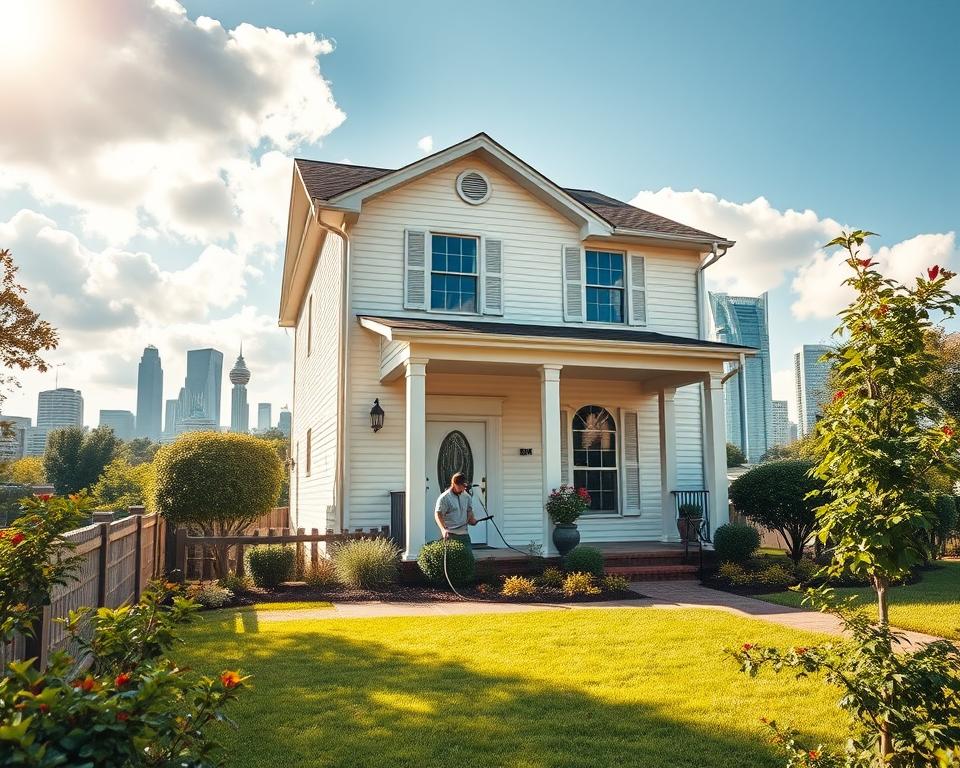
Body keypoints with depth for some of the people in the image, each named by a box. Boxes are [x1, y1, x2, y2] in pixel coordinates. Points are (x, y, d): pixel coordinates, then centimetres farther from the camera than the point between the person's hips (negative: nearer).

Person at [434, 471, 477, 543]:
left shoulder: (467, 497, 11)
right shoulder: (444, 498, -8)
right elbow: (438, 514, -12)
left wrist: (472, 519, 1)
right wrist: (443, 529, -26)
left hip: (464, 534, 6)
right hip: (450, 535, -6)